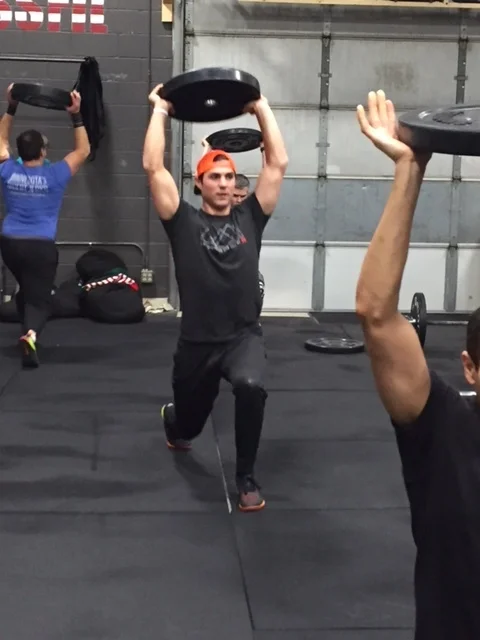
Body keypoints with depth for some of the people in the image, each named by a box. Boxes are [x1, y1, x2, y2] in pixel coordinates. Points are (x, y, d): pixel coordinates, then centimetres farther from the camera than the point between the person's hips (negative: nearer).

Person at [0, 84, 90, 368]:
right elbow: (83, 150, 2)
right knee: (39, 298, -7)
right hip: (41, 246, -4)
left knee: (25, 290, 27)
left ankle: (28, 332, 33)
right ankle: (32, 334, -35)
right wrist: (76, 115, 0)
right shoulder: (54, 176, -8)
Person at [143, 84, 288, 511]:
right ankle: (171, 420, 62)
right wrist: (161, 111, -3)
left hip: (244, 336, 0)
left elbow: (278, 163, 0)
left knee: (251, 386, -36)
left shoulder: (249, 217, 4)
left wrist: (262, 108, 3)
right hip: (197, 342, 1)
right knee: (187, 425, 19)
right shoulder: (184, 221, 0)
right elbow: (153, 167, -9)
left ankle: (246, 476, -14)